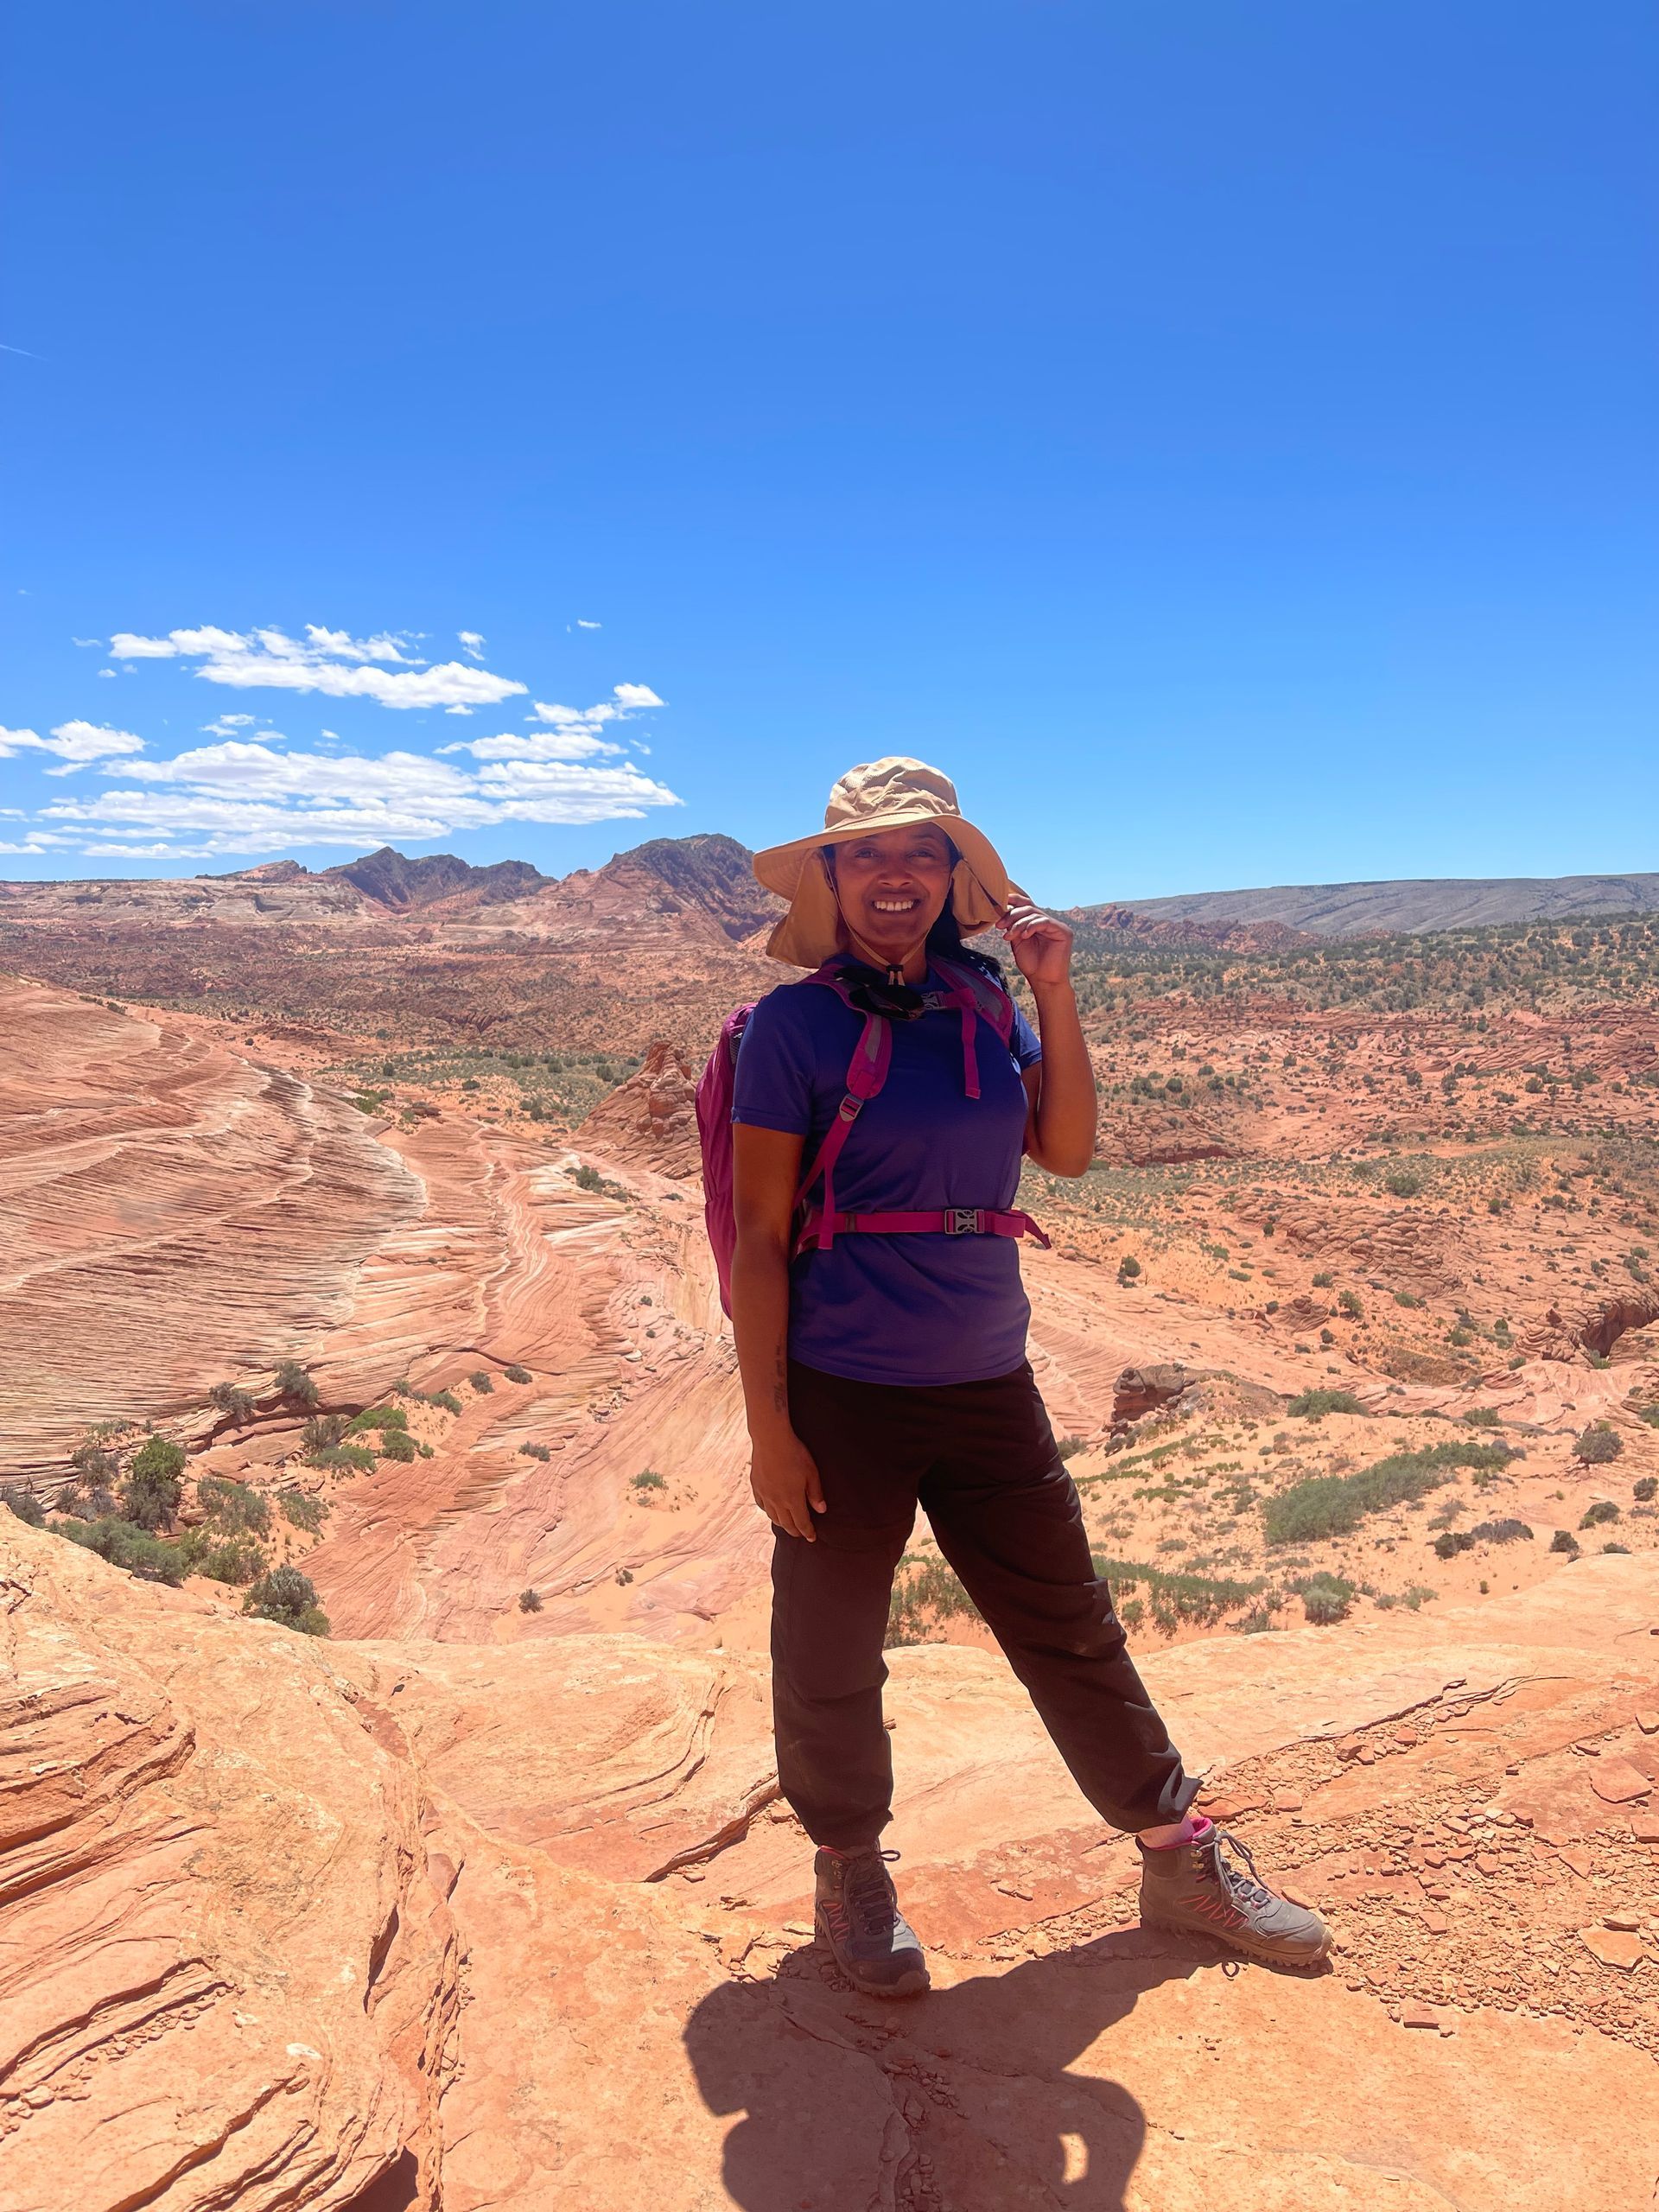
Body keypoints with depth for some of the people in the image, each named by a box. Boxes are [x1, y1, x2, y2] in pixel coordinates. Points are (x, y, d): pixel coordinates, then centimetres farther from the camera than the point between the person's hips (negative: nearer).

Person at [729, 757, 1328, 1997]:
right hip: (843, 1396, -4)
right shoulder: (796, 1022, -9)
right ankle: (852, 1878, 38)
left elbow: (1068, 1149, 3)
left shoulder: (983, 1003, 4)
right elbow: (759, 1232, -9)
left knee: (1072, 1629, 17)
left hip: (989, 1385, 4)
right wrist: (768, 1425, -10)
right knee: (833, 1660, 12)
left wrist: (1056, 995, -7)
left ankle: (1181, 1859, 36)